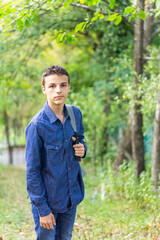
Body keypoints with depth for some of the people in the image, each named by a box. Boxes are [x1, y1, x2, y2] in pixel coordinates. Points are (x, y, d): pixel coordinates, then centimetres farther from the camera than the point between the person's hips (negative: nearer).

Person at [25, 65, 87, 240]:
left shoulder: (75, 114, -2)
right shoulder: (37, 125, -19)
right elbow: (32, 171, -15)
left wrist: (82, 149, -7)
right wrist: (42, 209, -15)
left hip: (72, 197, 5)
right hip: (48, 199, -5)